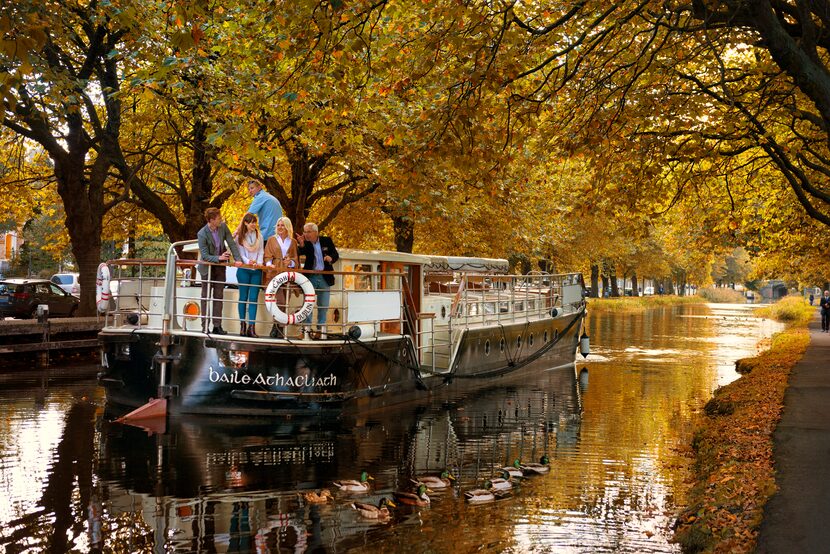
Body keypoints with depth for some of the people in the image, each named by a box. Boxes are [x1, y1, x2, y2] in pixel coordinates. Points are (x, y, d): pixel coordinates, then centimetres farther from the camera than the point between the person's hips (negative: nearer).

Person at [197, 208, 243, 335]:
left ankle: (217, 326, 9)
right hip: (207, 268, -4)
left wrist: (238, 259, -16)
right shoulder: (202, 234, -21)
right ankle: (205, 326, 11)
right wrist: (218, 258, -34)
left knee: (219, 296, 5)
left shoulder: (223, 227, -8)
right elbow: (205, 256, -21)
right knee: (206, 297, 6)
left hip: (220, 267, 4)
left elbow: (232, 244, -6)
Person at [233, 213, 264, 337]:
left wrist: (259, 263, -9)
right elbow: (240, 252, -2)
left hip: (256, 271, 2)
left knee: (253, 298, -3)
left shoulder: (259, 236, 10)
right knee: (243, 297, 4)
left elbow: (261, 252, 8)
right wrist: (248, 261, -19)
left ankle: (251, 327, -5)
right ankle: (242, 324, 10)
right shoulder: (240, 236, 3)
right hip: (243, 270, -2)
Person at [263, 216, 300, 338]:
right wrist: (269, 264, -14)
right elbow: (267, 257, 6)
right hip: (275, 273, -2)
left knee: (285, 303, 1)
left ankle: (279, 329, 7)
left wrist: (291, 262, -10)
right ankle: (276, 327, -6)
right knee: (280, 301, -15)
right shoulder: (272, 240, 11)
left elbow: (296, 259, 11)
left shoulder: (293, 242, 15)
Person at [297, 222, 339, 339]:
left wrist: (331, 258, -18)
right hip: (310, 277, -2)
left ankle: (321, 329, 17)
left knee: (323, 305, 8)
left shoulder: (327, 241, 1)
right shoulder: (305, 243, -3)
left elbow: (336, 255, 4)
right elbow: (303, 253, -21)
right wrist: (301, 245, -40)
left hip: (325, 277, 2)